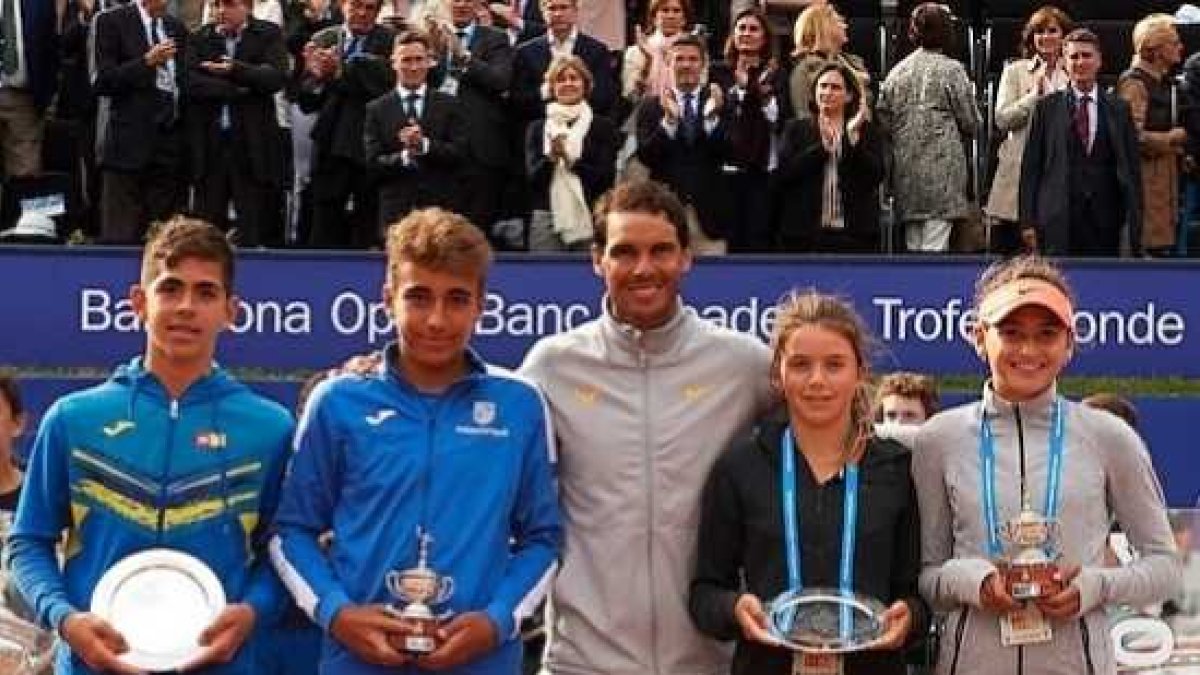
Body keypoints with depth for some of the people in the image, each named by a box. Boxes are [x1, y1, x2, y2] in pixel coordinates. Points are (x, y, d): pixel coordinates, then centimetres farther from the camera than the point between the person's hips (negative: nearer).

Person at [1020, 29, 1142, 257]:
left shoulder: (1118, 109, 9)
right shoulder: (1047, 107, 6)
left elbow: (1131, 169, 8)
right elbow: (1030, 167, 4)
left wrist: (1134, 222, 2)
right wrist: (1028, 221, -2)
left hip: (1105, 219, 1)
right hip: (1057, 220, -1)